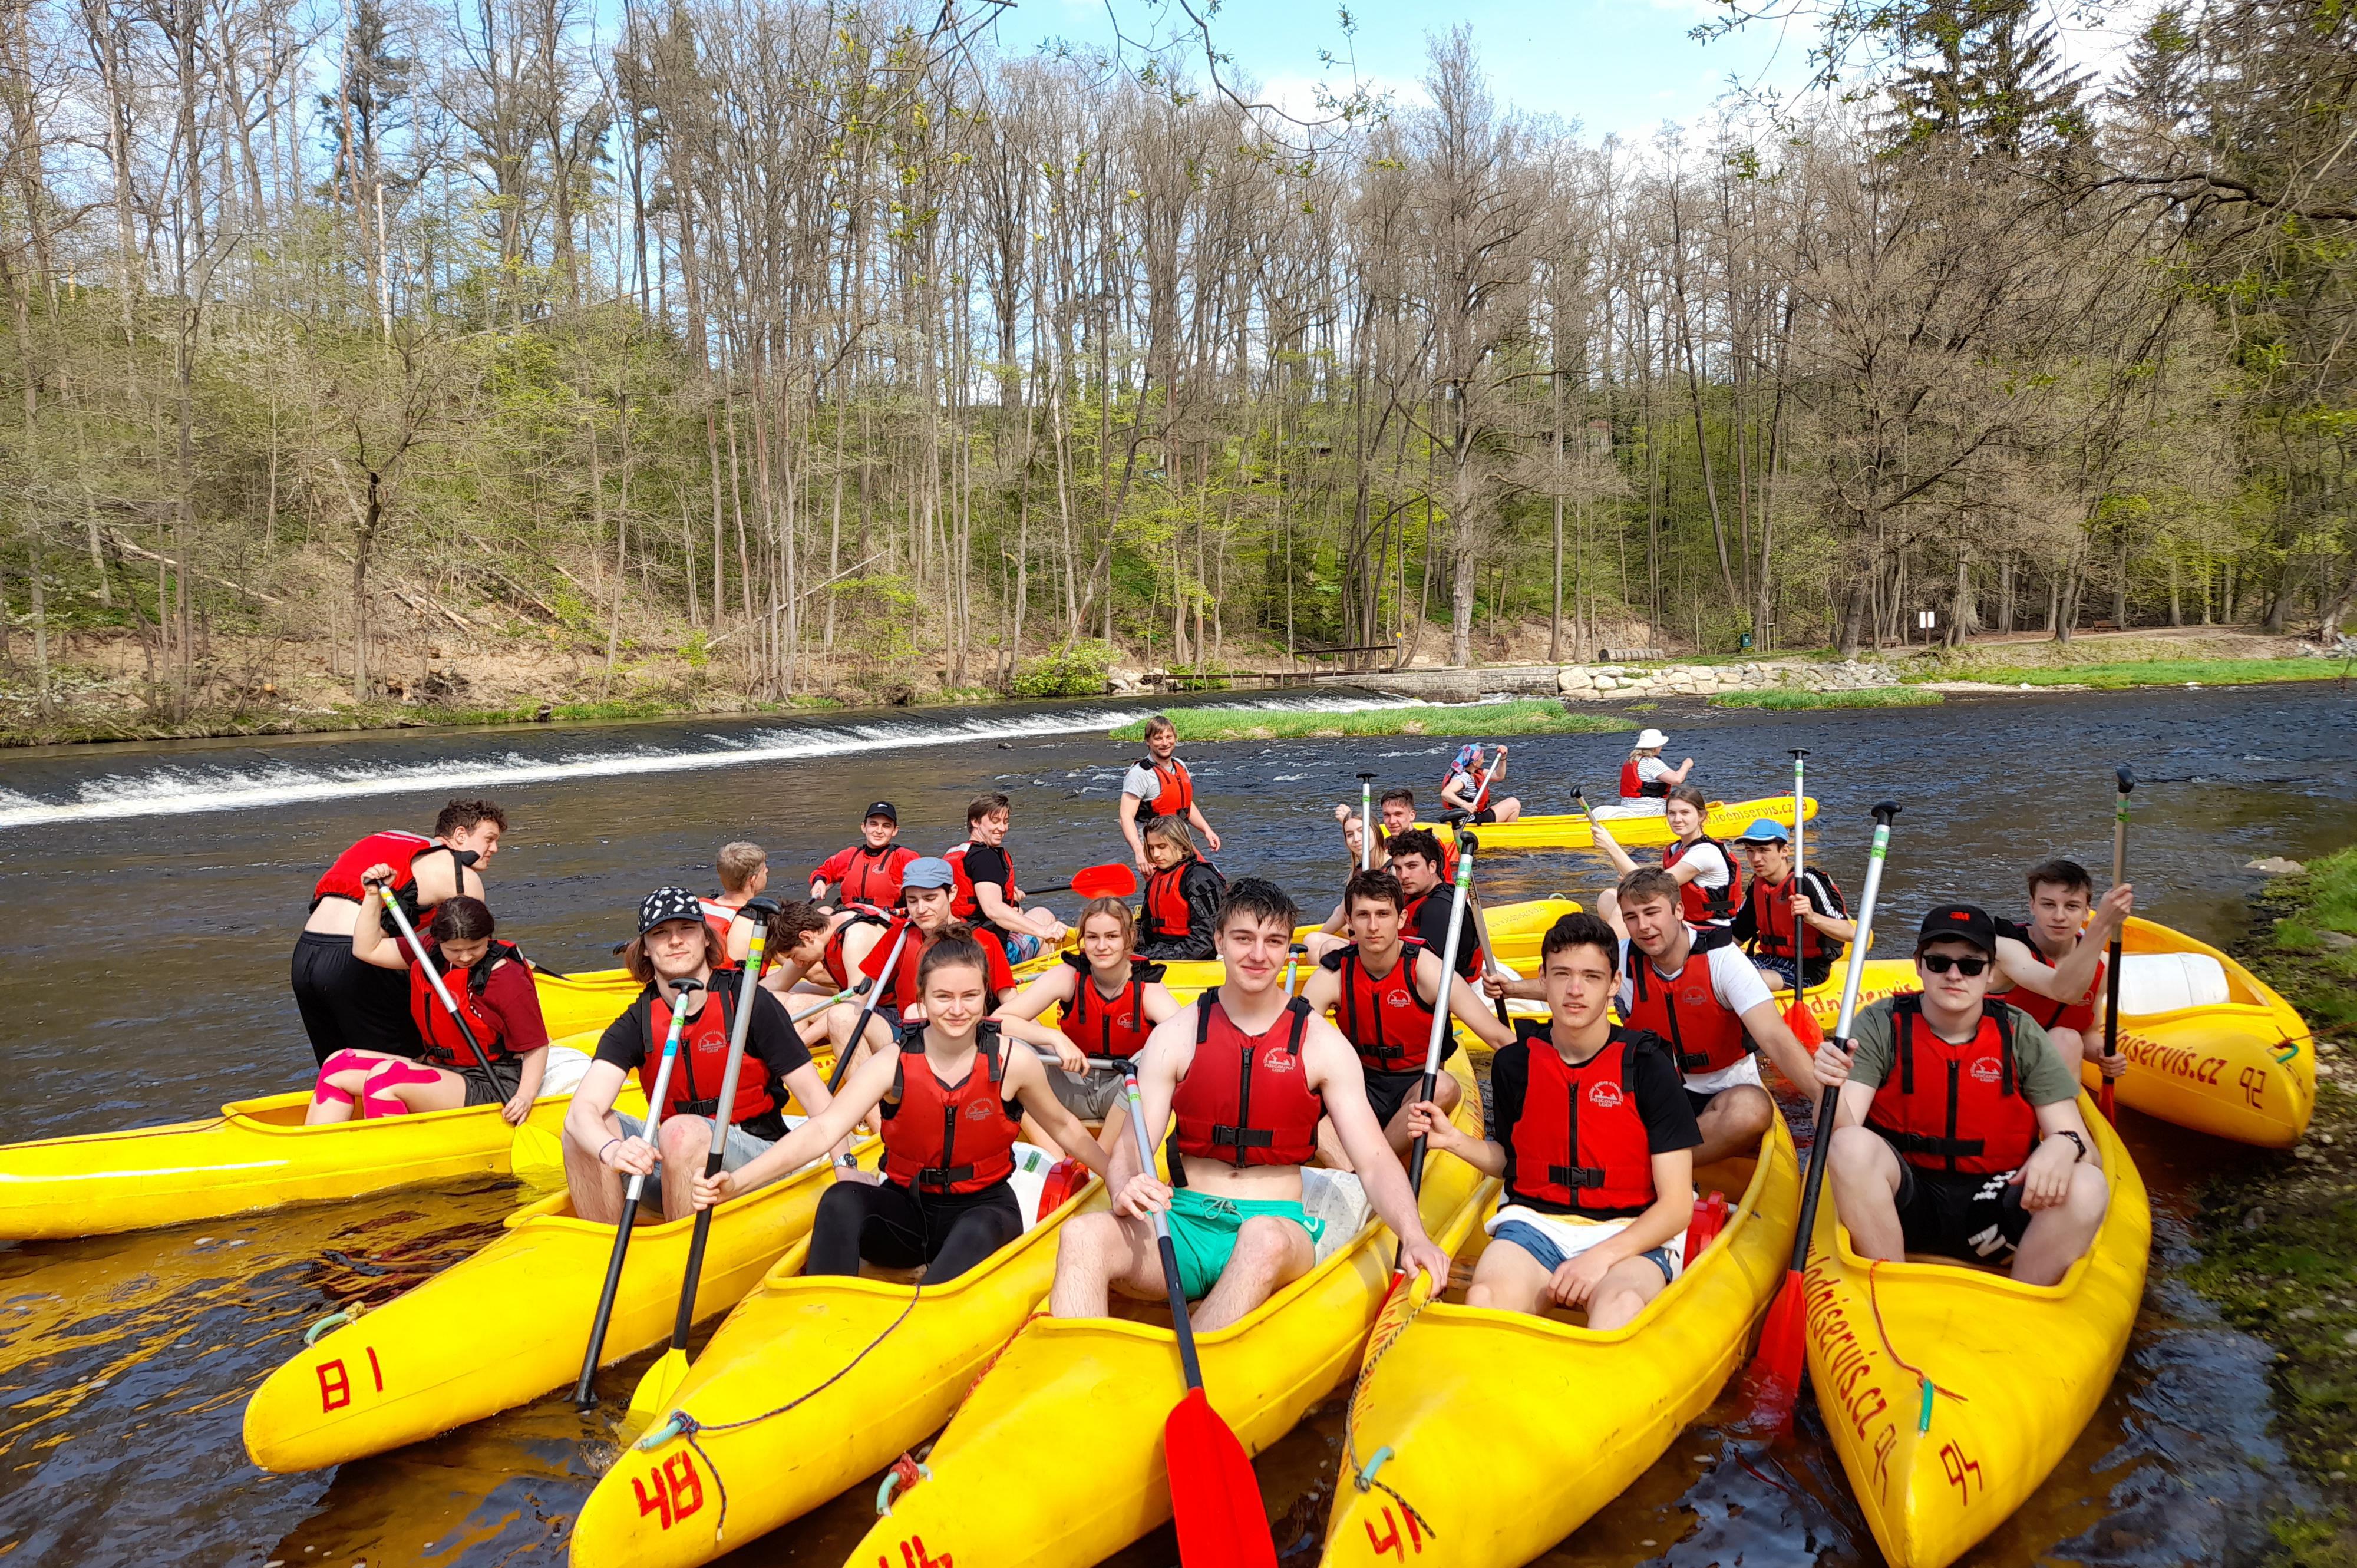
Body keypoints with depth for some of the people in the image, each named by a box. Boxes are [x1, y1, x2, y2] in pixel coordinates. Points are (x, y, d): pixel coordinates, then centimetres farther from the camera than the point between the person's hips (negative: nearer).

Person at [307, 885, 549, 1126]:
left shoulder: (510, 982, -17)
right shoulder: (429, 950, 4)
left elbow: (537, 1048, -13)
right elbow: (367, 950, 14)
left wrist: (526, 1096, -28)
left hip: (492, 1087, -8)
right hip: (437, 1068, 8)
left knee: (385, 1076, -27)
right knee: (338, 1065, -2)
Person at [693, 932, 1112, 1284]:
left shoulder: (1013, 1062, -10)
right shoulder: (892, 1066, -12)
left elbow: (1064, 1128, 8)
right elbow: (823, 1130, -24)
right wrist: (735, 1182, -38)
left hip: (985, 1207, -1)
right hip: (908, 1208, 1)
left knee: (978, 1233, -37)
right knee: (841, 1201, -30)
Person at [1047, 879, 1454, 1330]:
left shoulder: (1322, 1044, 3)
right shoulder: (1176, 1036, 5)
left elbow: (1374, 1161, -2)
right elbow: (1130, 1149, 0)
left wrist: (1414, 1238, -20)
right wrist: (1127, 1190, -24)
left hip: (1277, 1222, -1)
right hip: (1185, 1222, 1)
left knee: (1265, 1240, -39)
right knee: (1081, 1234, -30)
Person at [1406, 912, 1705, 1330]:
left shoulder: (1647, 1066, -3)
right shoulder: (1515, 1063, 7)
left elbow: (1676, 1205, -5)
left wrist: (1602, 1256, -19)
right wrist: (1455, 1140, 3)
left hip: (1629, 1235, -2)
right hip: (1534, 1222, 2)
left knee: (1622, 1303, -40)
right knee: (1486, 1295, -35)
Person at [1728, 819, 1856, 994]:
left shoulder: (1808, 882, -17)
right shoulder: (1757, 885, 6)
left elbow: (1850, 933, -24)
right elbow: (1736, 936, 16)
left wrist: (1812, 917, -41)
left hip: (1806, 969, -7)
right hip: (1769, 959, 7)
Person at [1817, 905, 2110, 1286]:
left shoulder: (2021, 1036, 0)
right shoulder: (1882, 1025, -5)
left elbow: (2077, 1139, -4)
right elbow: (1841, 1131, -15)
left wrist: (2064, 1146, -29)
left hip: (1992, 1210, 2)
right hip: (1903, 1200, -1)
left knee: (2088, 1186, -27)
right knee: (1852, 1146, -32)